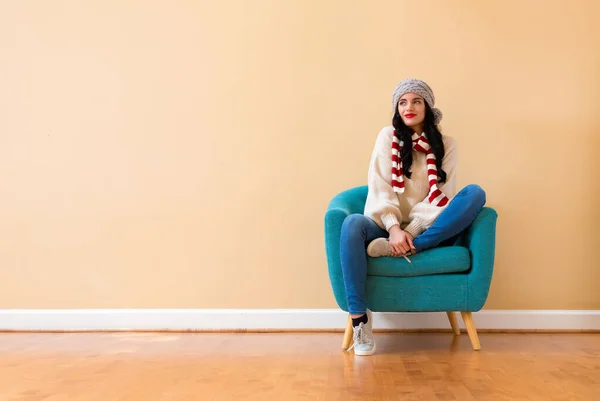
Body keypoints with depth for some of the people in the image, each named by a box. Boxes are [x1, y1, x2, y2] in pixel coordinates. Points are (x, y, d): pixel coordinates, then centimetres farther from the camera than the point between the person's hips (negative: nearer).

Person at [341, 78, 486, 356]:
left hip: (427, 231, 1)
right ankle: (359, 316, -33)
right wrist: (394, 228, -22)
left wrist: (412, 230, -20)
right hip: (387, 225, -1)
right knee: (353, 223, -34)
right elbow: (380, 189, -6)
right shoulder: (388, 136, 4)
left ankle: (410, 247, -35)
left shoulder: (445, 145, 7)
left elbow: (441, 196, -4)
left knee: (475, 194, -21)